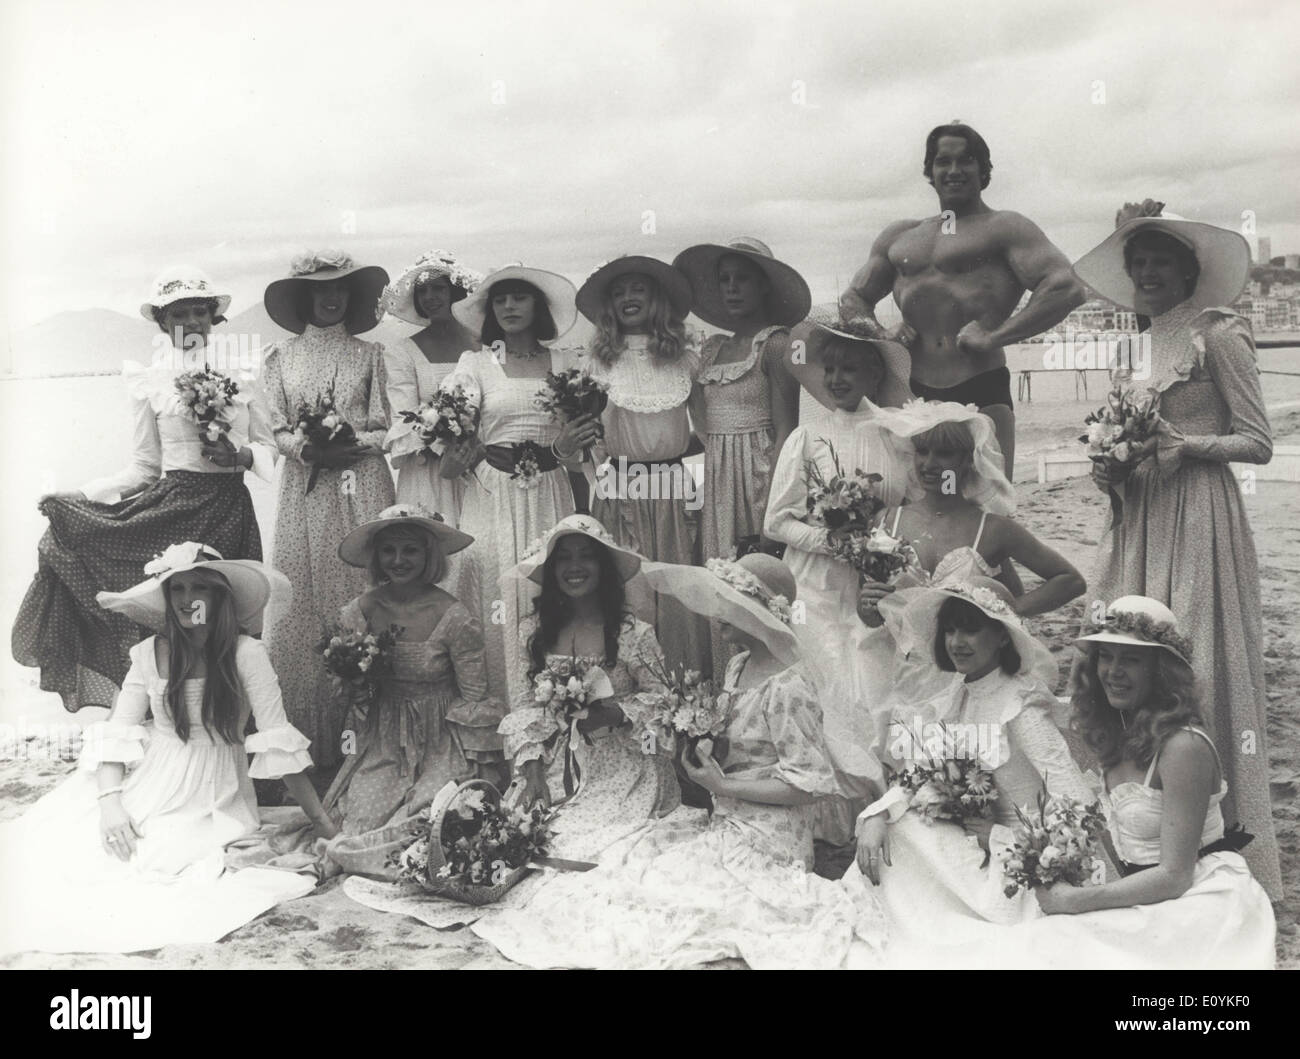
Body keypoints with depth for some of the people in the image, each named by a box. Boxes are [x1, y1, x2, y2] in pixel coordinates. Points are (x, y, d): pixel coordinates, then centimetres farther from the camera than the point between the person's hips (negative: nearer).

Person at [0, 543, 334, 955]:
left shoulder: (246, 654, -11)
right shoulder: (150, 654, -1)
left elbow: (279, 744, -12)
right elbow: (116, 733, -3)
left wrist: (323, 822, -14)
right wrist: (109, 799, -20)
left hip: (211, 802, -4)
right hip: (146, 788, 4)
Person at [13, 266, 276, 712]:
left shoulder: (239, 382, 8)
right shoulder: (151, 386, 5)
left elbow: (271, 449, 11)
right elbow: (144, 466, 7)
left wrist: (241, 455, -10)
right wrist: (80, 495, -1)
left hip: (229, 512, 1)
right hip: (172, 507, -1)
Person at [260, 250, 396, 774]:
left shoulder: (369, 354, 10)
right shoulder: (282, 356, 12)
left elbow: (382, 426, 6)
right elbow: (277, 429, 7)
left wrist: (350, 447, -12)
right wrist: (306, 448, -13)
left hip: (362, 481, -1)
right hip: (304, 486, 1)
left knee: (362, 596, -4)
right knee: (302, 599, -2)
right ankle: (308, 737, 3)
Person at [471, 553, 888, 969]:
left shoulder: (787, 688, -22)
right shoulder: (739, 666, 6)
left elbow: (811, 784, -21)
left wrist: (723, 785, -19)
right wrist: (705, 744, -1)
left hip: (764, 841, -8)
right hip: (726, 819, 8)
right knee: (634, 855, -4)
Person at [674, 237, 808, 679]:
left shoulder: (775, 344, -5)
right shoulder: (711, 350, 14)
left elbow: (786, 430, -10)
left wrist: (770, 505, -17)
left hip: (759, 476, -6)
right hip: (717, 481, 6)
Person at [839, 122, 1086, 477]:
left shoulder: (1003, 228, 4)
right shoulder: (898, 237, 21)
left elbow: (1067, 288, -8)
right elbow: (852, 298, 28)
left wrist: (994, 337, -14)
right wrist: (879, 337, 6)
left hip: (982, 393, -4)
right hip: (912, 395, 5)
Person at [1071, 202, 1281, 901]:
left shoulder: (1218, 333, -5)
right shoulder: (1151, 343, 15)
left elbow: (1259, 443, -8)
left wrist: (1180, 444, -20)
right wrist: (1113, 468, 4)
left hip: (1199, 514, -7)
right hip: (1143, 515, 7)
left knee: (1196, 673, -4)